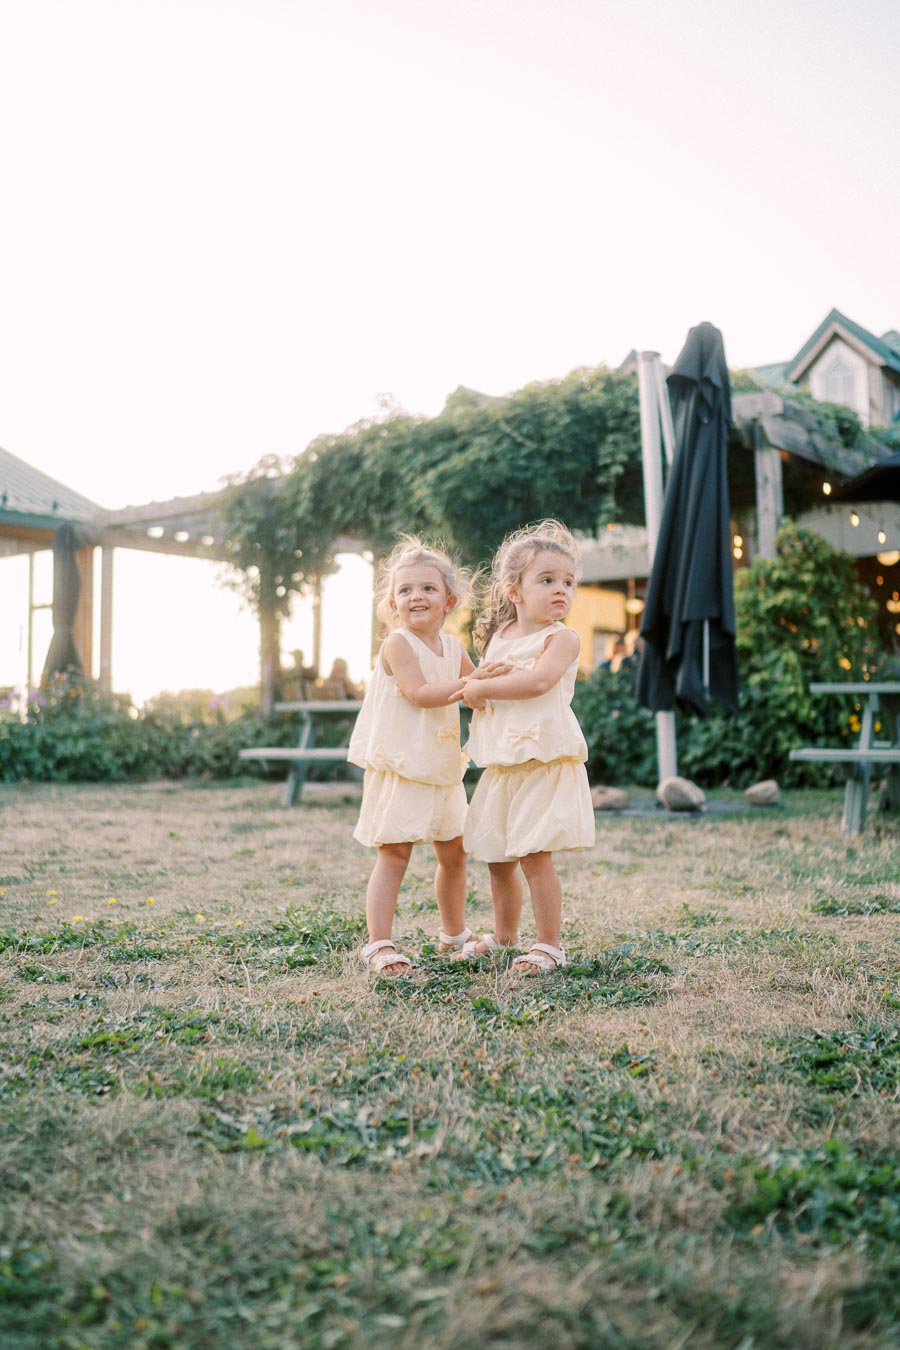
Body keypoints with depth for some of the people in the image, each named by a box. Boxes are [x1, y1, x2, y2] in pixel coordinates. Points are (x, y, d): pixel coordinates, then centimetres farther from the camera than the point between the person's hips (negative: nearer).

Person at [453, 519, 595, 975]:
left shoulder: (561, 638, -8)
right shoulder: (498, 638, 12)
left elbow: (537, 681, -26)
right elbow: (485, 685, 26)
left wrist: (482, 687, -16)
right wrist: (473, 691, 3)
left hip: (544, 762, -7)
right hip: (500, 765, 7)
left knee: (535, 857, -8)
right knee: (498, 860, 16)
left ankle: (548, 945, 6)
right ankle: (504, 934, 35)